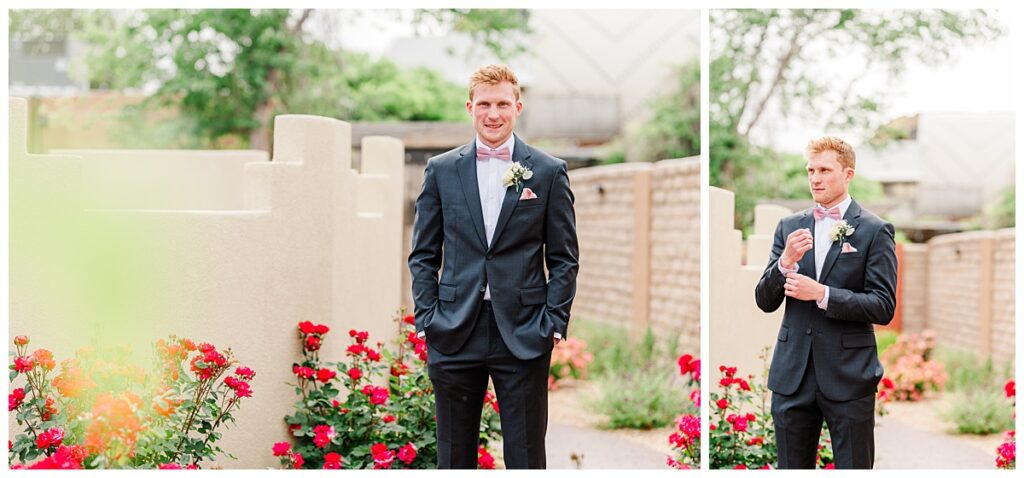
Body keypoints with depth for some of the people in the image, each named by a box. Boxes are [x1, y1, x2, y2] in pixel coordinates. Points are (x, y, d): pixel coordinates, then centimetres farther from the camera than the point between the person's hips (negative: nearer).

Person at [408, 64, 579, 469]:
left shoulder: (549, 172, 4)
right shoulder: (441, 170, 7)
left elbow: (564, 257, 5)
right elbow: (423, 254, 9)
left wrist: (555, 323, -4)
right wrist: (426, 320, 0)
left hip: (523, 336, -1)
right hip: (455, 334, 2)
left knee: (526, 453, 3)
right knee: (454, 453, 8)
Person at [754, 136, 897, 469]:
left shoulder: (875, 231, -3)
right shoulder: (789, 226, 9)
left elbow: (883, 307, -9)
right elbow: (765, 301, 6)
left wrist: (822, 294, -19)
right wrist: (785, 262, -13)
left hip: (848, 378, -4)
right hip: (792, 375, 4)